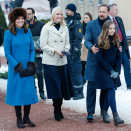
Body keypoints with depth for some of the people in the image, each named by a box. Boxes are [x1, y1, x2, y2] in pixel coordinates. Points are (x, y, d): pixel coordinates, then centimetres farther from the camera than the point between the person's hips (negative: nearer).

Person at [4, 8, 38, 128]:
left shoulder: (28, 32, 5)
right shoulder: (8, 33, -5)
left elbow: (32, 49, 9)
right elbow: (7, 53, -6)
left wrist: (31, 63, -4)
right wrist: (17, 66, -13)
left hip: (27, 68, 3)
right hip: (15, 69, -3)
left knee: (29, 92, 5)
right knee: (17, 92, 3)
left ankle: (26, 117, 18)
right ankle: (19, 119, 14)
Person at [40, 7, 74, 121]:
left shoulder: (65, 28, 11)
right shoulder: (46, 28, -4)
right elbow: (43, 45, -6)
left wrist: (66, 49, -5)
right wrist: (55, 51, -16)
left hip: (62, 61, 5)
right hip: (50, 62, -5)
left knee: (62, 85, 5)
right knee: (55, 86, -5)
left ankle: (58, 110, 17)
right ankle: (57, 111, 6)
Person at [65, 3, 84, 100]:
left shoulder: (77, 23, -10)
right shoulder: (67, 22, 17)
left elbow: (78, 38, -14)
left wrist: (75, 49, -19)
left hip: (74, 51, -9)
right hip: (67, 51, 9)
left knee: (75, 71, -8)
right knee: (69, 71, 12)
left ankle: (79, 92, -3)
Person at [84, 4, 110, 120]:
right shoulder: (91, 25, 4)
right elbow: (87, 40, -6)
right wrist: (91, 48, -28)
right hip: (93, 60, -2)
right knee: (91, 86, -4)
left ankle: (104, 109, 23)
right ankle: (90, 112, -1)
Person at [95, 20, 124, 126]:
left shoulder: (116, 41, 7)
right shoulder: (101, 42, -9)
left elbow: (119, 57, 8)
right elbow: (100, 59, -10)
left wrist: (117, 71, -6)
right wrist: (110, 71, -13)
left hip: (114, 71, 6)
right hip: (104, 71, -5)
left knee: (109, 93, 10)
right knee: (111, 91, -13)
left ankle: (105, 113, 23)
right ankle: (116, 117, -18)